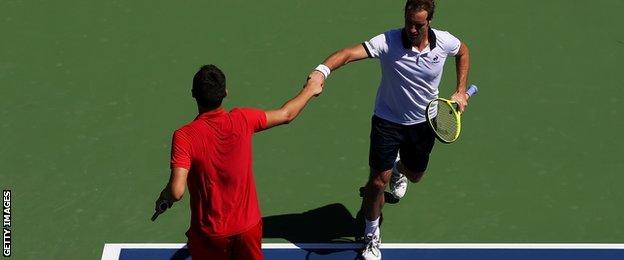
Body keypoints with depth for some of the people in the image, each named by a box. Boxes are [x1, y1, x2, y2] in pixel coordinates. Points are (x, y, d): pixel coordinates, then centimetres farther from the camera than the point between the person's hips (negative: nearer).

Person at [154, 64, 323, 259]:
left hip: (209, 234, -2)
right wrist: (310, 90, 24)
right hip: (248, 227, 2)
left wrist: (163, 198, -2)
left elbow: (177, 191, -26)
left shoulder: (184, 136, -21)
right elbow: (286, 114, 6)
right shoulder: (243, 120, -11)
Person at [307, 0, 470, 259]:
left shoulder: (444, 42, -15)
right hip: (388, 121, -3)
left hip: (423, 123, 4)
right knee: (378, 181, -5)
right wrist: (322, 70, -60)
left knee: (415, 176, 23)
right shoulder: (388, 42, -27)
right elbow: (349, 53, -41)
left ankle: (398, 169, 63)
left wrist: (460, 91, 4)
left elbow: (463, 51, 10)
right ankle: (371, 236, 18)